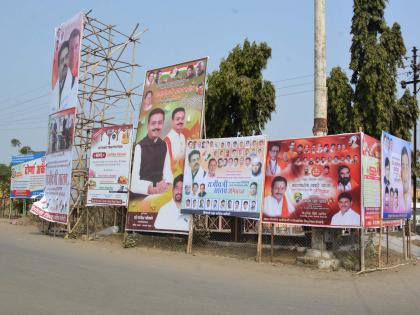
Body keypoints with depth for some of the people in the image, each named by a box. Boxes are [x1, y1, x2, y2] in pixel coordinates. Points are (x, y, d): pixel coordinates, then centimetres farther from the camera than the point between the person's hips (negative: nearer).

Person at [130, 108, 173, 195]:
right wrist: (150, 189, -26)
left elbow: (167, 171, 5)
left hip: (160, 192, 3)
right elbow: (134, 179, -14)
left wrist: (166, 183, -13)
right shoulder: (139, 147, -11)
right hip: (141, 193, -3)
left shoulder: (164, 146, 7)